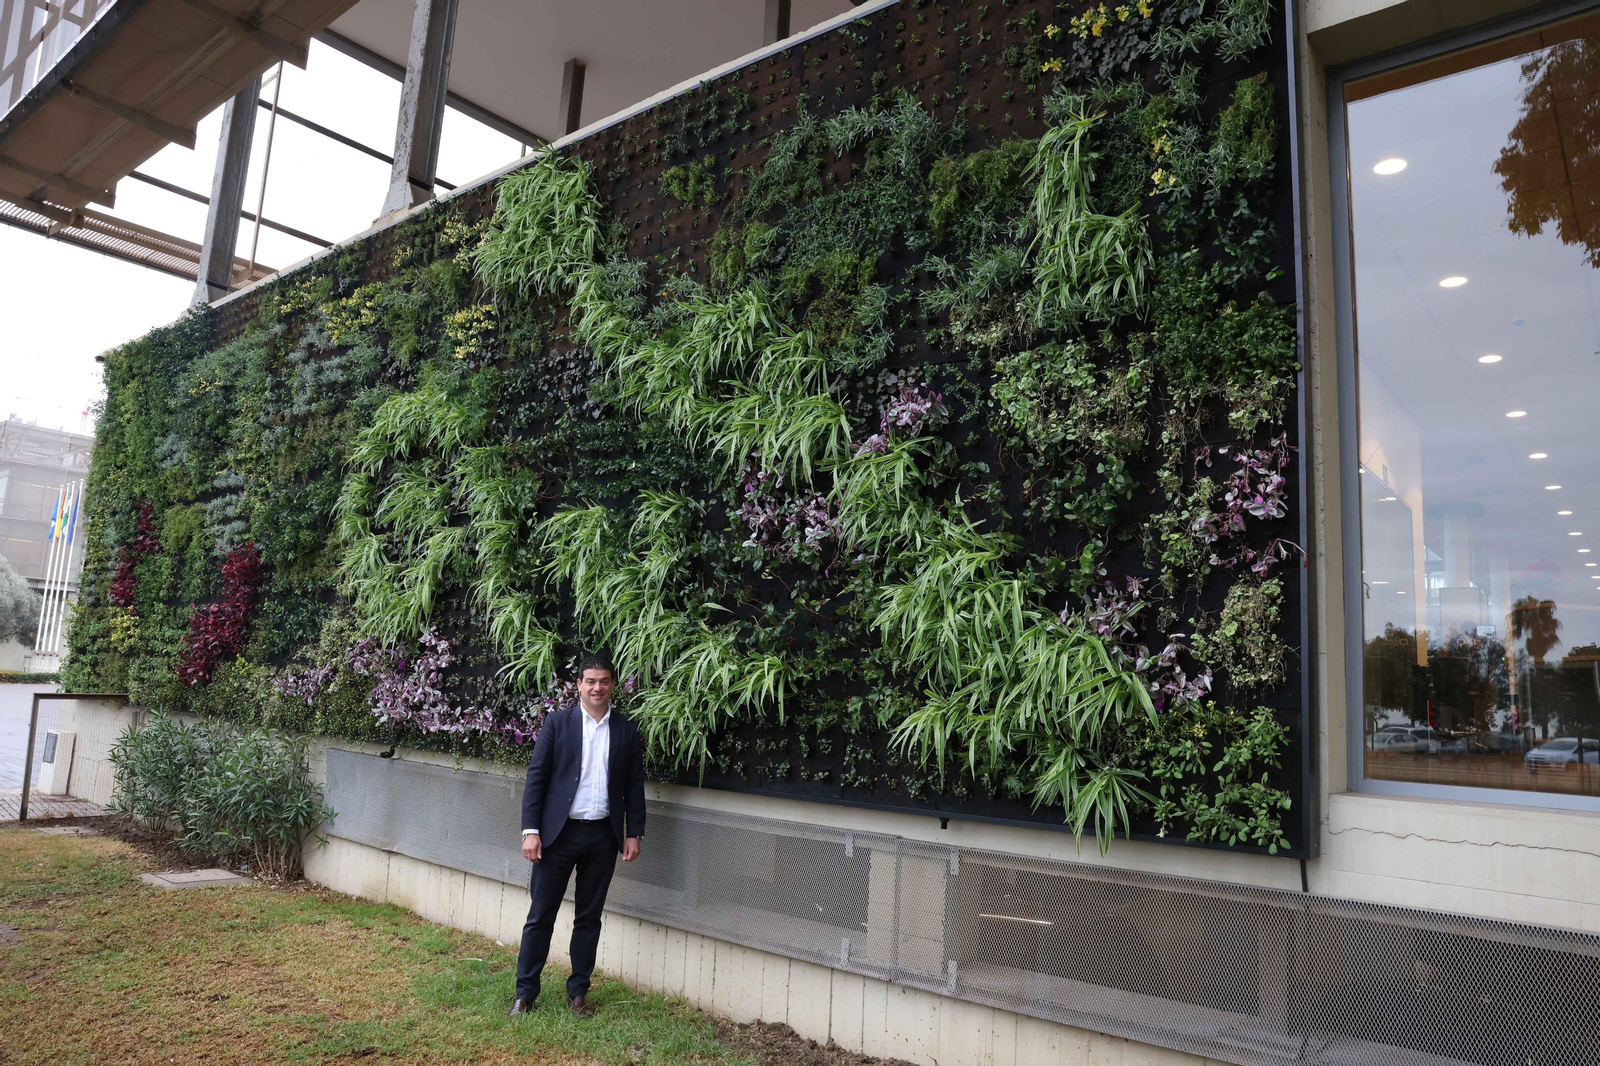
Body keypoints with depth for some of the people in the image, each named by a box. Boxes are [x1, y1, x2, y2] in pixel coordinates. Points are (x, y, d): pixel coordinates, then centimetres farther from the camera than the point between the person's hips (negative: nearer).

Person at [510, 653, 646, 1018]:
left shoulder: (627, 731, 4)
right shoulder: (557, 723, -2)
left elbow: (634, 786, 7)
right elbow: (536, 777, -3)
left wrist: (634, 833, 2)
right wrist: (530, 830, -9)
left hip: (603, 835, 2)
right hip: (560, 832, -2)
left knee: (589, 917, 11)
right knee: (541, 915, 4)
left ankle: (579, 990, 24)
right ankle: (525, 992, 17)